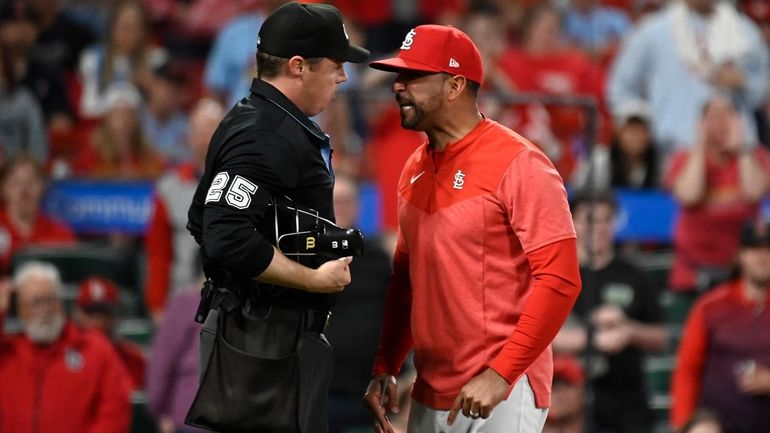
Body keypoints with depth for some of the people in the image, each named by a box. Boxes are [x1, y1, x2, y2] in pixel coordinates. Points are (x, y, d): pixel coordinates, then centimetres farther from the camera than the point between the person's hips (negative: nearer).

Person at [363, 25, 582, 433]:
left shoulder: (517, 164, -11)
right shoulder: (415, 169, 12)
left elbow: (559, 280, -16)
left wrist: (501, 374, -21)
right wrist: (385, 368, 11)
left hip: (501, 395, -7)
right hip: (429, 396, 7)